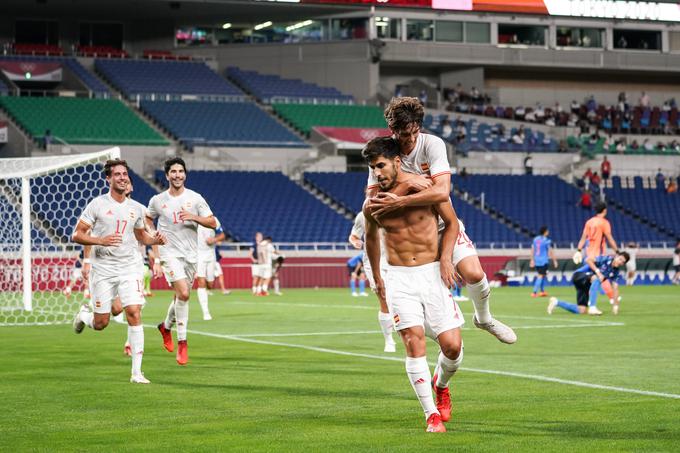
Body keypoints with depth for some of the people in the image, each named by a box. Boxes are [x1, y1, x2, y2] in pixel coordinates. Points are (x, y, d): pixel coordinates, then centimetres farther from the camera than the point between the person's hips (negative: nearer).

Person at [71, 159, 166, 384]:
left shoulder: (136, 209, 8)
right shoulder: (97, 204, -5)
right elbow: (77, 235, -4)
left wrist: (154, 240, 2)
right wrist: (101, 241, -21)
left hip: (130, 267, 2)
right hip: (103, 269, -2)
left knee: (134, 313, -13)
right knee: (100, 324, 1)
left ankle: (136, 372, -10)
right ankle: (83, 316, 41)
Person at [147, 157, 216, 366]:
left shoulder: (195, 198, 0)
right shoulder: (157, 200, 1)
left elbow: (213, 223, -3)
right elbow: (147, 219, 21)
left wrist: (194, 217, -19)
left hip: (191, 255, 3)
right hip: (170, 253, -3)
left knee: (180, 297, 11)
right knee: (183, 294, -20)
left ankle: (166, 326, 42)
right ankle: (182, 343, -13)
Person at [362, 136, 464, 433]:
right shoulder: (371, 205, 1)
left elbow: (451, 223, 7)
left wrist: (446, 258, -7)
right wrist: (377, 280, 24)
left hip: (432, 272, 0)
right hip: (398, 277, 0)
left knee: (452, 345, -7)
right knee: (414, 341, -15)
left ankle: (440, 384, 27)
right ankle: (431, 414, -9)